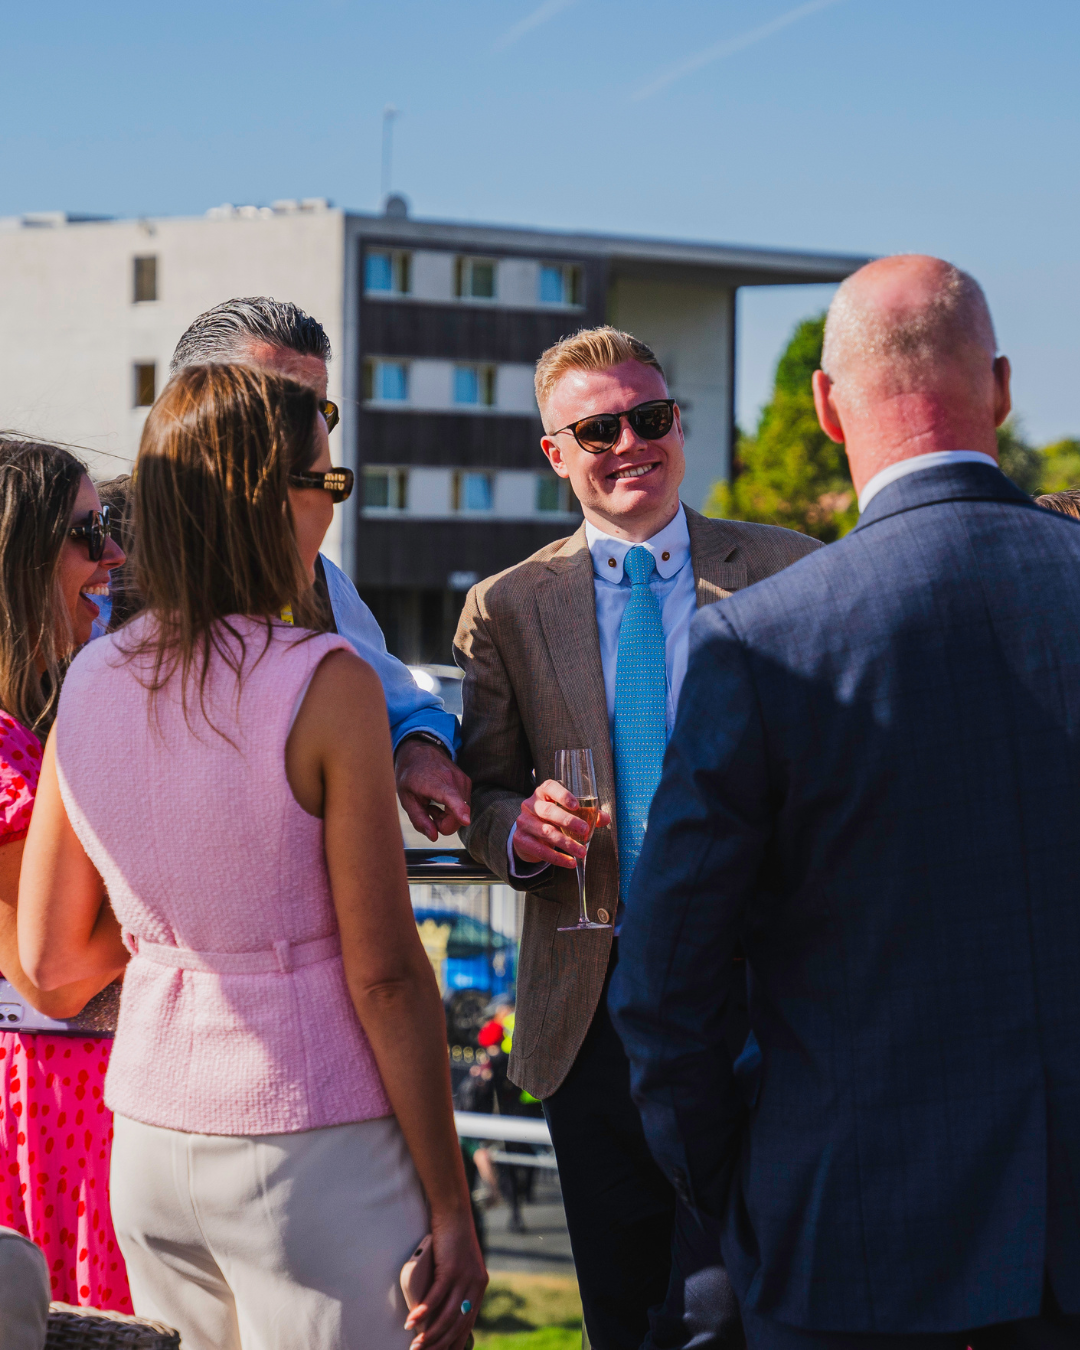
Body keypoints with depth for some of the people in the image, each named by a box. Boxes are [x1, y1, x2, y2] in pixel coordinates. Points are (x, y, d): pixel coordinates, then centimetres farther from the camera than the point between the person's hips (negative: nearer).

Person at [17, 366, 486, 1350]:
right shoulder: (326, 684, -14)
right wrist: (450, 1207, -7)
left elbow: (49, 958, 9)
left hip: (147, 1146, 6)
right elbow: (385, 977, -13)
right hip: (312, 1151, -6)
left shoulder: (89, 682, 3)